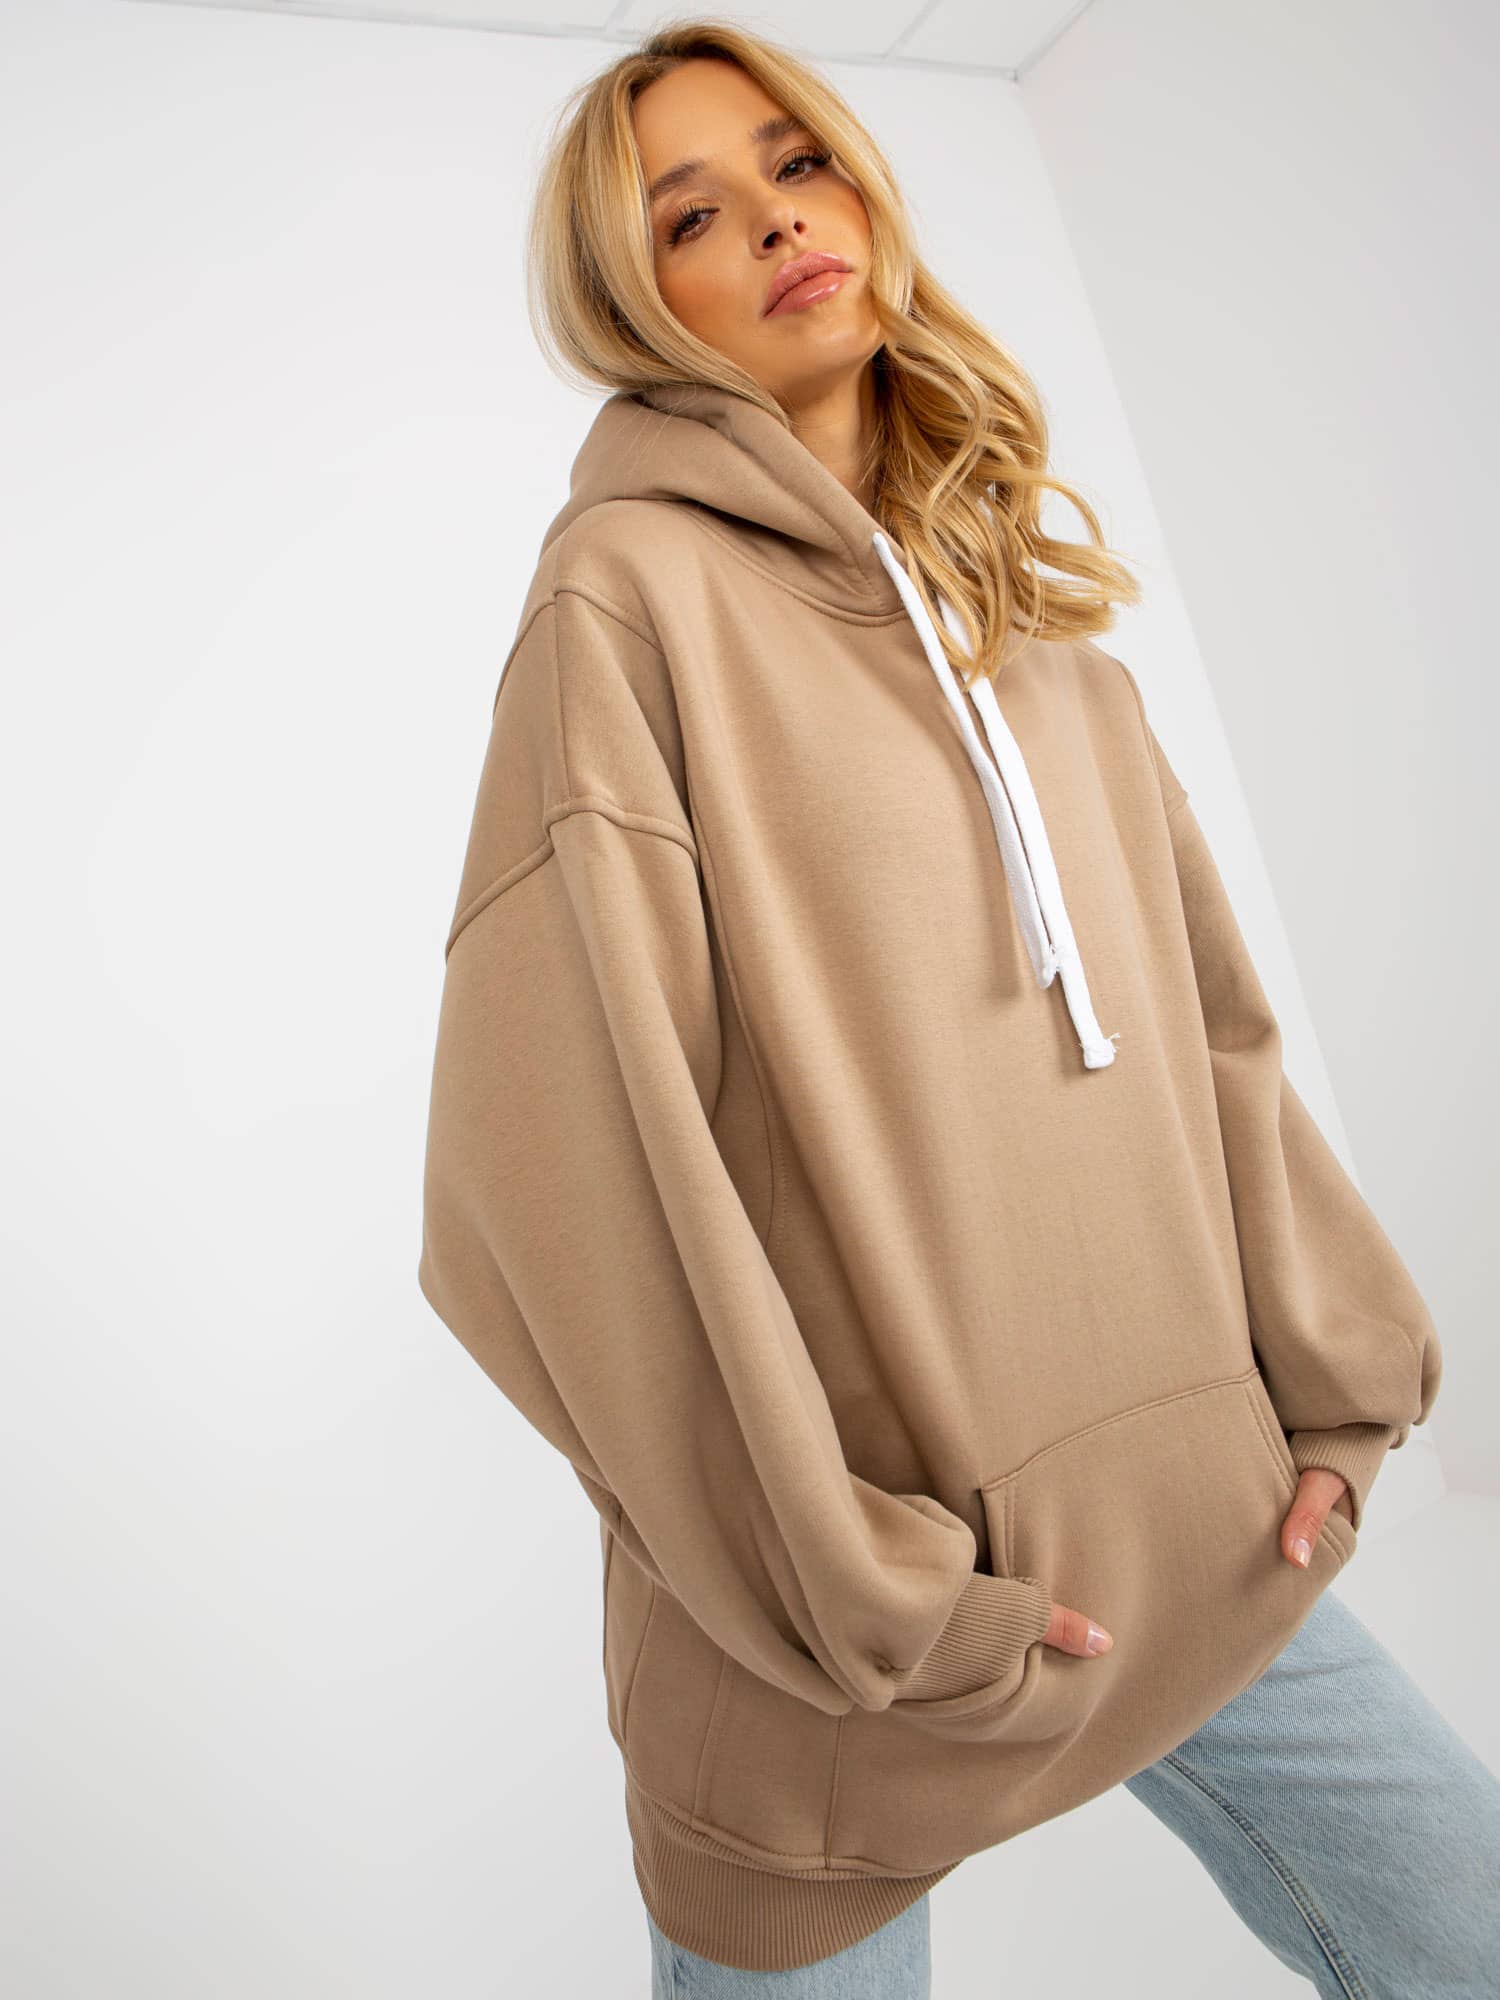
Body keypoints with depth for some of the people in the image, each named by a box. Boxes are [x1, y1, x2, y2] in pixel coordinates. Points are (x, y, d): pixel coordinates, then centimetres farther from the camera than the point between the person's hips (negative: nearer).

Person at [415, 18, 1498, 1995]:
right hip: (877, 1609, -5)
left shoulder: (1025, 597, 10)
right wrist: (851, 1592, -16)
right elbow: (547, 1153, -18)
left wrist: (1333, 1369, 2)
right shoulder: (631, 588, -10)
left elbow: (1205, 1008, 11)